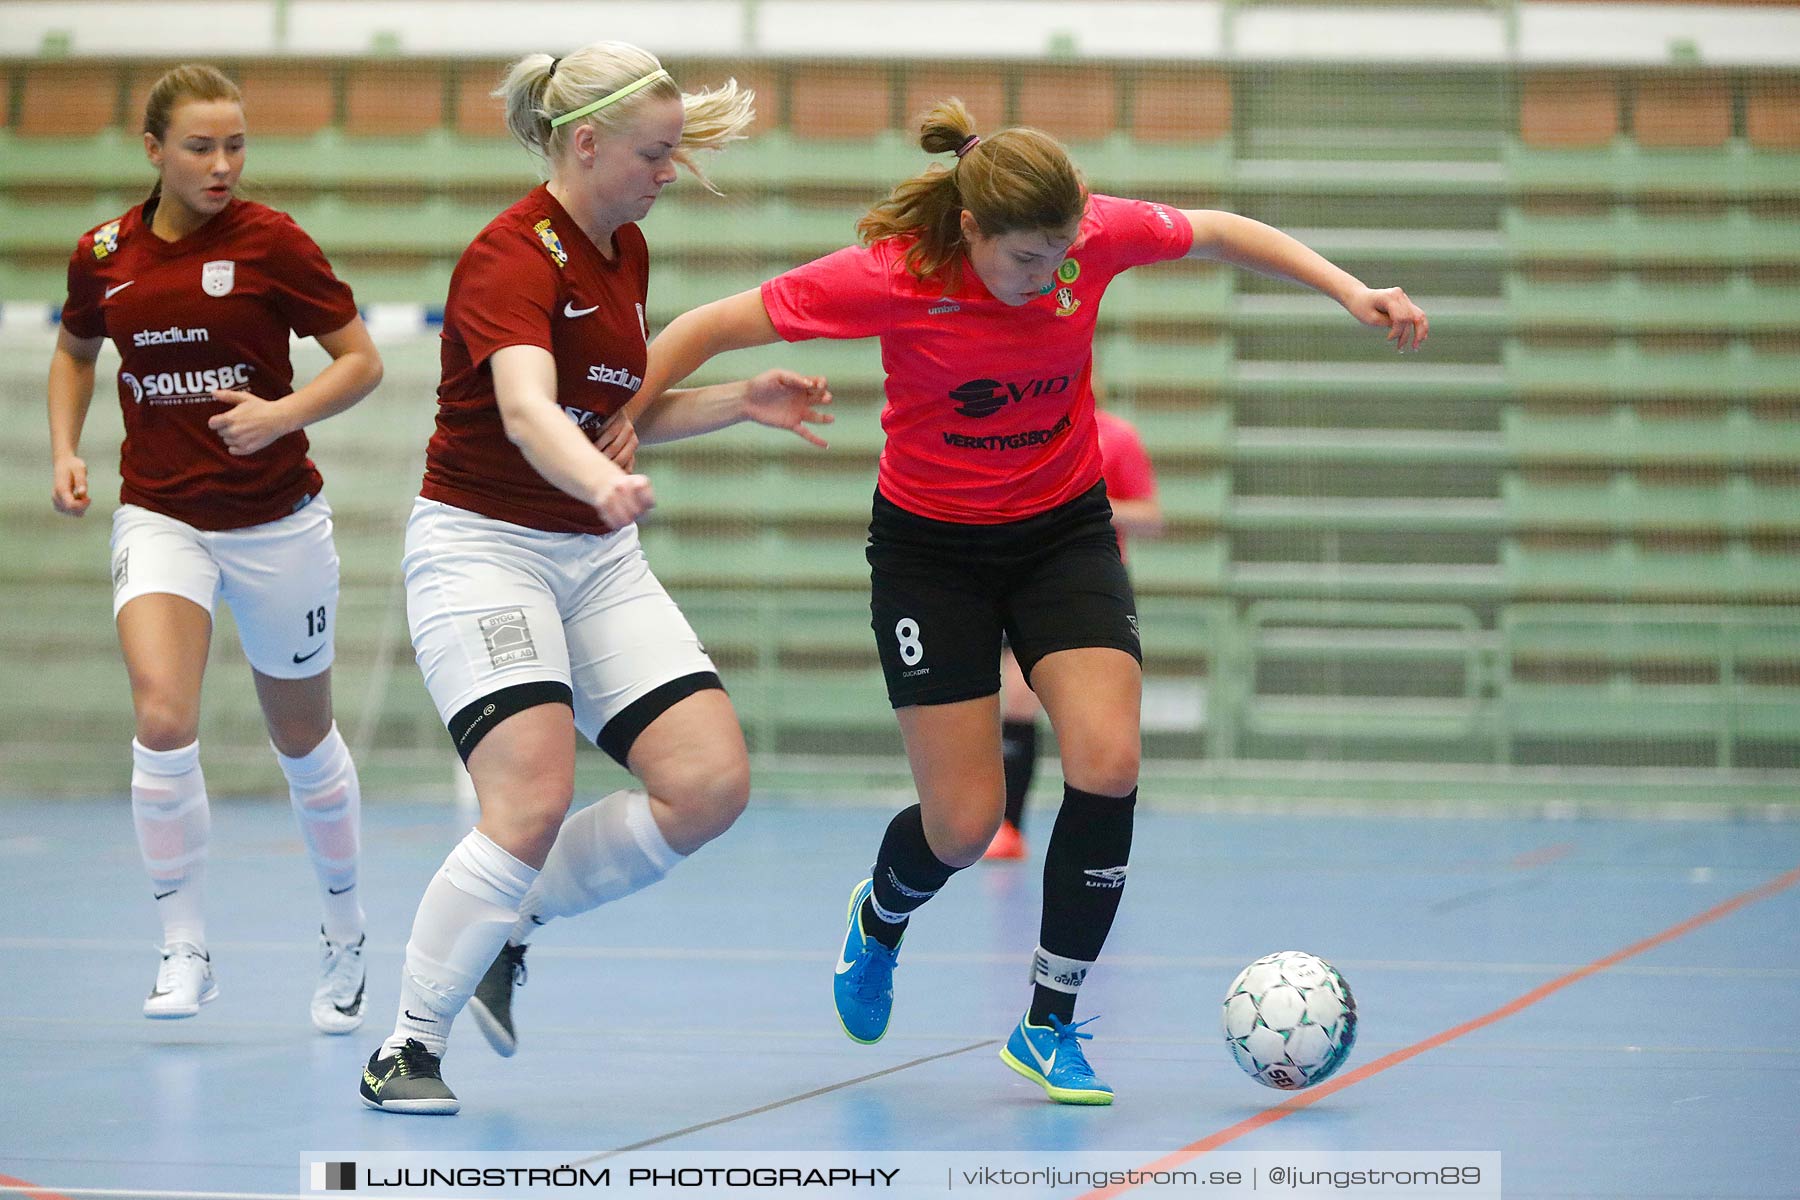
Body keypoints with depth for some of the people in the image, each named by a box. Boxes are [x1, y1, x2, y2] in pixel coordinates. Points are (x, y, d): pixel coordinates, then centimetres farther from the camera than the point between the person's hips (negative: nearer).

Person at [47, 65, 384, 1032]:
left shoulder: (272, 242, -10)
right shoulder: (103, 256, 0)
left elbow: (361, 362, -6)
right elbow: (75, 352, 20)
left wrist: (283, 414, -23)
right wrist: (64, 450, 5)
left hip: (276, 520, -1)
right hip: (159, 515, 1)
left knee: (303, 742, 13)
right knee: (163, 720, -22)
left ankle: (344, 939, 35)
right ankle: (184, 953, -10)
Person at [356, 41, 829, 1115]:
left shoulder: (627, 250, 8)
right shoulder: (513, 257, -18)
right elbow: (528, 411, -36)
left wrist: (742, 403, 8)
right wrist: (604, 483, -55)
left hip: (599, 558, 8)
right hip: (483, 550, -8)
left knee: (711, 785, -8)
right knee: (533, 807, -23)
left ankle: (509, 926, 11)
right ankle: (408, 1044, -6)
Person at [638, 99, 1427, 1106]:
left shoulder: (1096, 235, -19)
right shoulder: (893, 277, -26)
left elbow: (1218, 232, 2)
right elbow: (707, 330, -16)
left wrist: (1349, 289, -5)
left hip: (1065, 531, 3)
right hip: (931, 547, -2)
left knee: (1107, 764, -18)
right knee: (965, 823, -4)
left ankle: (1051, 1024, 0)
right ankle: (879, 920, 35)